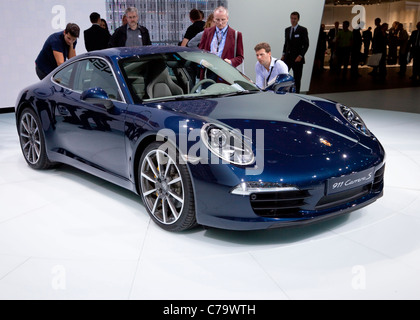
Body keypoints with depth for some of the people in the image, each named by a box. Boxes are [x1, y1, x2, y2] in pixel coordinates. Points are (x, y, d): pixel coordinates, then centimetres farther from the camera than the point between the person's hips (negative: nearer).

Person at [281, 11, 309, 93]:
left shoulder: (303, 30, -4)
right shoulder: (287, 30, 12)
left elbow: (306, 44, -8)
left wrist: (300, 56, -17)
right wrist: (283, 54, 6)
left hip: (297, 58, -4)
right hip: (287, 58, 4)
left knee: (297, 79, 2)